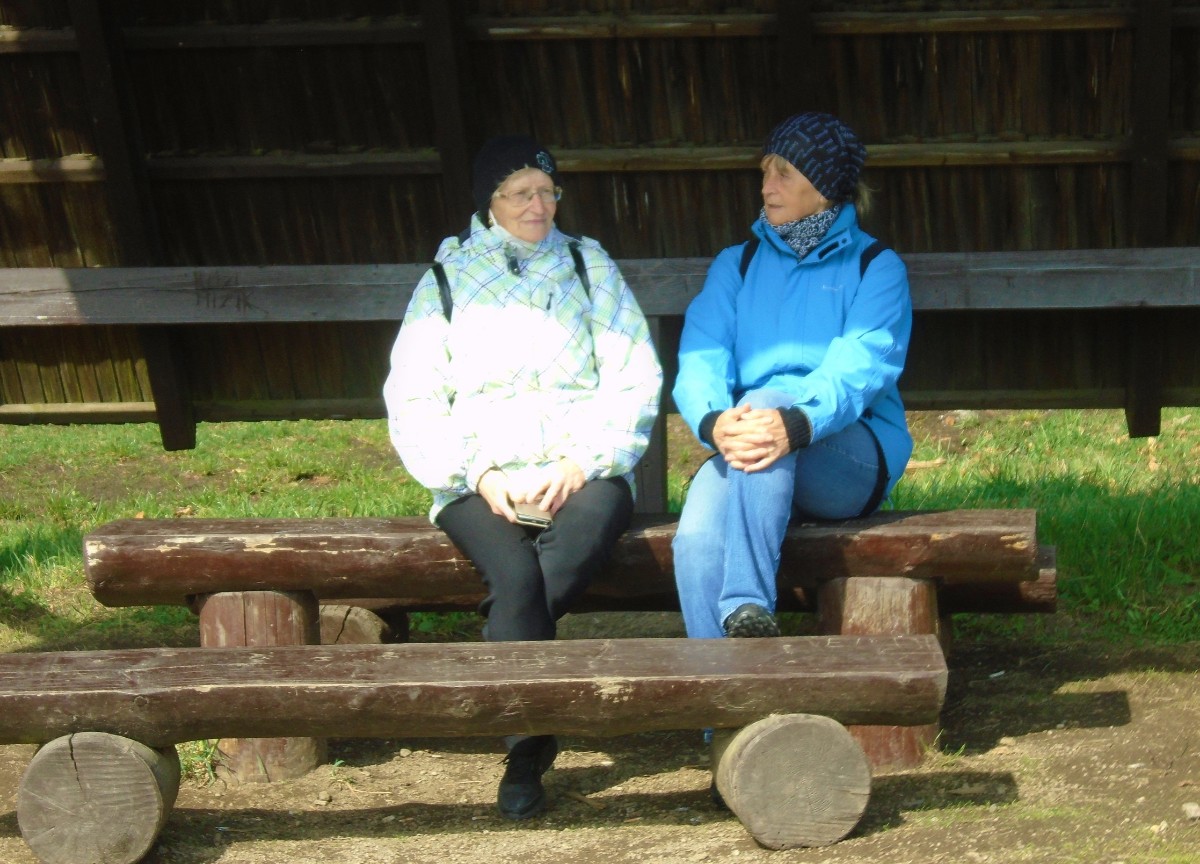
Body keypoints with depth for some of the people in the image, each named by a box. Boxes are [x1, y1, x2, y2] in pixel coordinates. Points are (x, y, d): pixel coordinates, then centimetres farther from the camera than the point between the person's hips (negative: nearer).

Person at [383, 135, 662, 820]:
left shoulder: (591, 267, 17)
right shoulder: (447, 279, 15)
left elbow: (634, 381, 7)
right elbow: (413, 401, 7)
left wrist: (581, 464, -8)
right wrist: (481, 475, -8)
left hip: (579, 472, 1)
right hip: (481, 480, 0)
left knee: (593, 523, -37)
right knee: (514, 571, -32)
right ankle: (528, 748, -24)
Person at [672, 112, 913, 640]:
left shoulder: (876, 268, 7)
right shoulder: (736, 265, 17)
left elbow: (859, 369, -12)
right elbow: (700, 361, 0)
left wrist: (797, 424, -35)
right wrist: (714, 422, -26)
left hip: (851, 457, -2)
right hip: (743, 457, 2)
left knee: (768, 399, -36)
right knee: (696, 537, -33)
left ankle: (746, 609, -45)